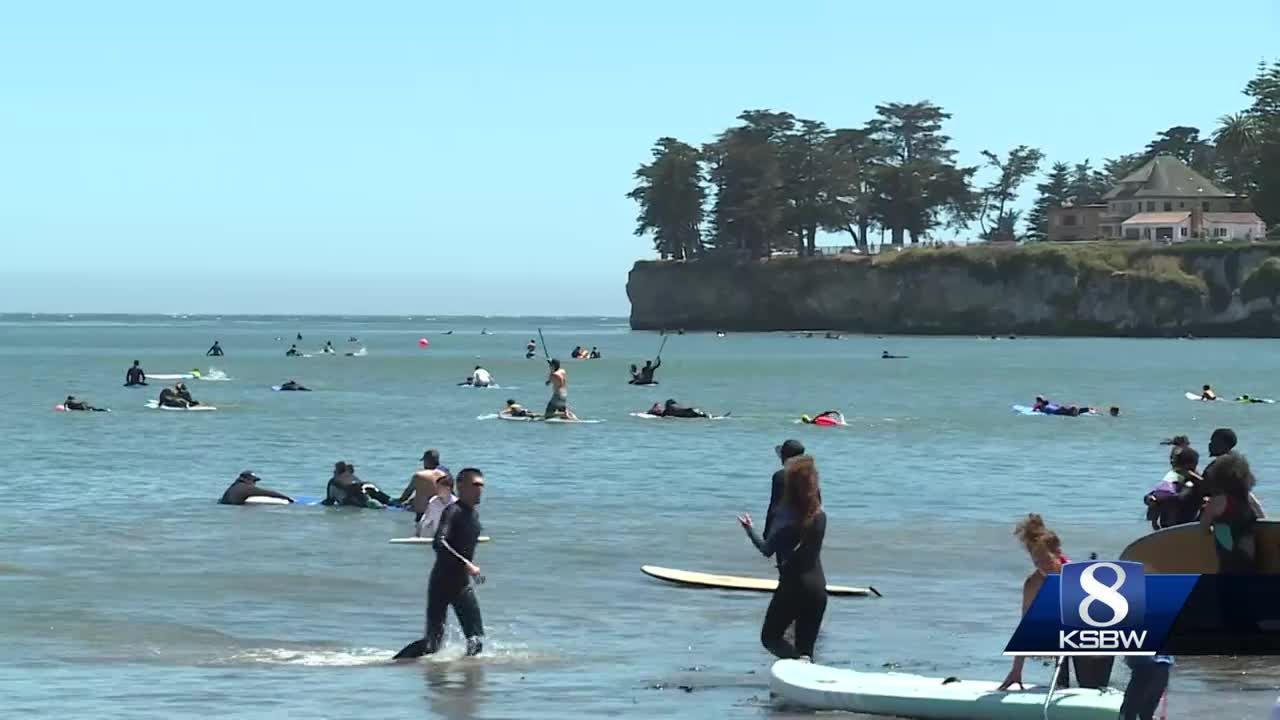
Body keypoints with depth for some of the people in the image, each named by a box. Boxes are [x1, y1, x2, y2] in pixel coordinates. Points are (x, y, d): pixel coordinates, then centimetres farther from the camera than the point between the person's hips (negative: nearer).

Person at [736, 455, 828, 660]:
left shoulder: (788, 514, -14)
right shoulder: (819, 514, 2)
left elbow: (767, 549, -13)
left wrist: (750, 529, 2)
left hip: (794, 586, -5)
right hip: (818, 587, 5)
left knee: (770, 637, 6)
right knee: (806, 647, 12)